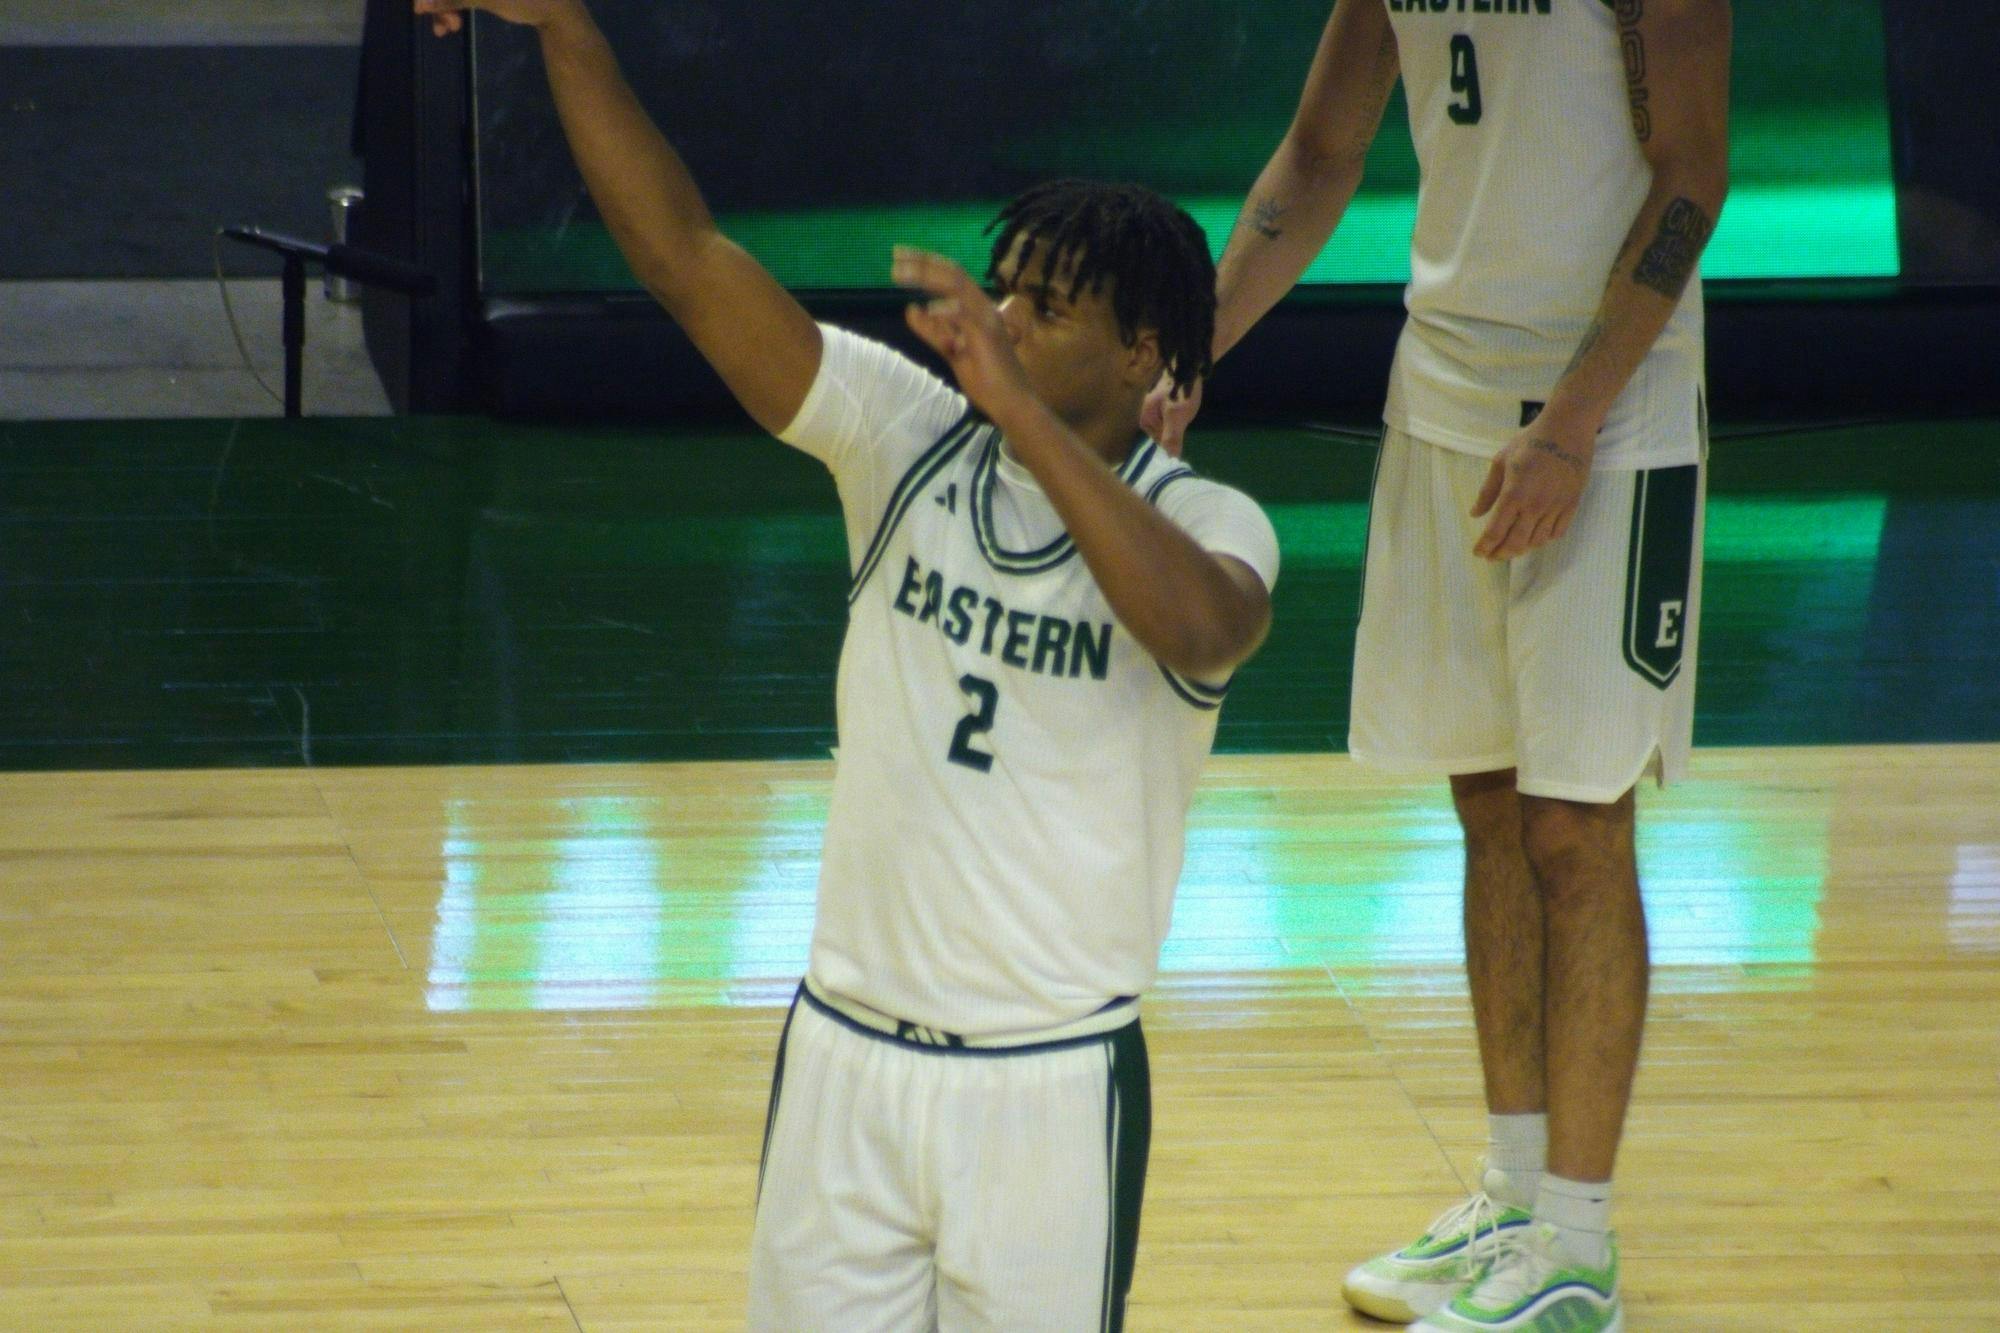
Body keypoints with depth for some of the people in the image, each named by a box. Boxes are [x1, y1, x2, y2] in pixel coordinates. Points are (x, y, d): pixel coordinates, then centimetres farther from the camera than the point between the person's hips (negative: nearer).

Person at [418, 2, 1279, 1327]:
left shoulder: (1202, 521, -9)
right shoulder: (909, 438, 0)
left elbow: (1199, 631, -34)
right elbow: (689, 257, -5)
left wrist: (1022, 414, -36)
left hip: (1053, 1081, -3)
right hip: (848, 1053, 3)